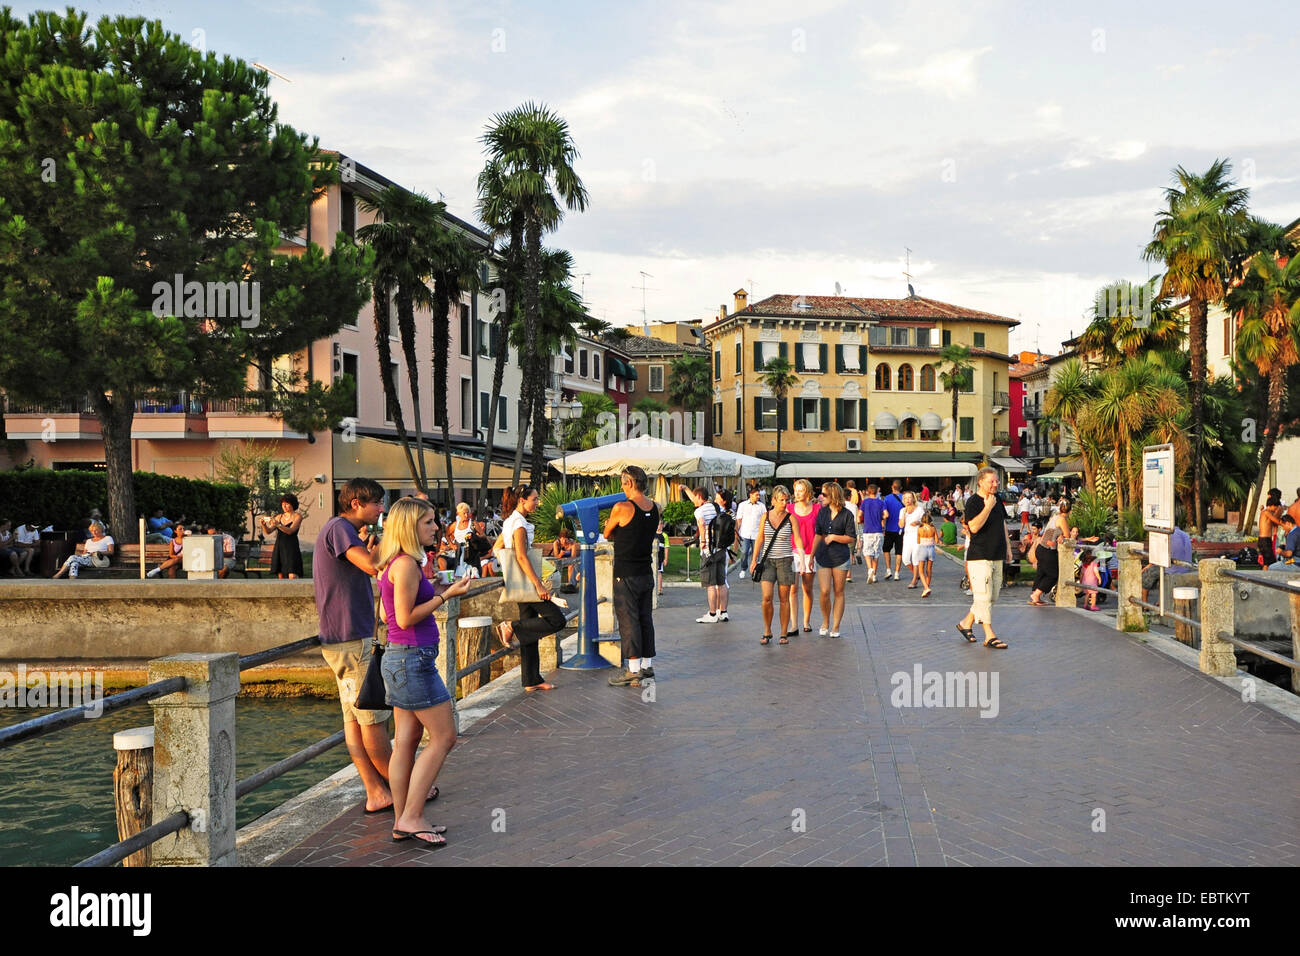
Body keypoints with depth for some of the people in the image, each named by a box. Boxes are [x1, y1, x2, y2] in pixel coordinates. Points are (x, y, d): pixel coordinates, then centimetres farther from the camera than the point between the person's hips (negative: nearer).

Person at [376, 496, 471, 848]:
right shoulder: (406, 564, -17)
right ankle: (411, 817, 0)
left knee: (406, 740, 12)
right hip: (412, 658, -10)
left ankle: (402, 823, 17)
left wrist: (441, 592, 18)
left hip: (401, 658, 10)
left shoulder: (400, 564, 14)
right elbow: (405, 618, -19)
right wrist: (446, 596, -14)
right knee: (443, 736, -3)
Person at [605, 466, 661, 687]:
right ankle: (647, 667, 20)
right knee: (645, 619, 13)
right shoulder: (655, 509, 4)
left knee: (628, 621, -2)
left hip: (626, 575, -7)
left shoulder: (621, 508, -16)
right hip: (646, 573, 7)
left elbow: (607, 534, 0)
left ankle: (633, 671, 0)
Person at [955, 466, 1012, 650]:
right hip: (979, 556, -8)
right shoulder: (973, 502, -11)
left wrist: (1007, 545, 22)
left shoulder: (997, 499, 13)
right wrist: (988, 507, -22)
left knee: (991, 596, 12)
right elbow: (974, 526, -23)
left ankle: (966, 623, 27)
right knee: (984, 596, -7)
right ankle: (989, 635, -3)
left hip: (997, 556, 8)